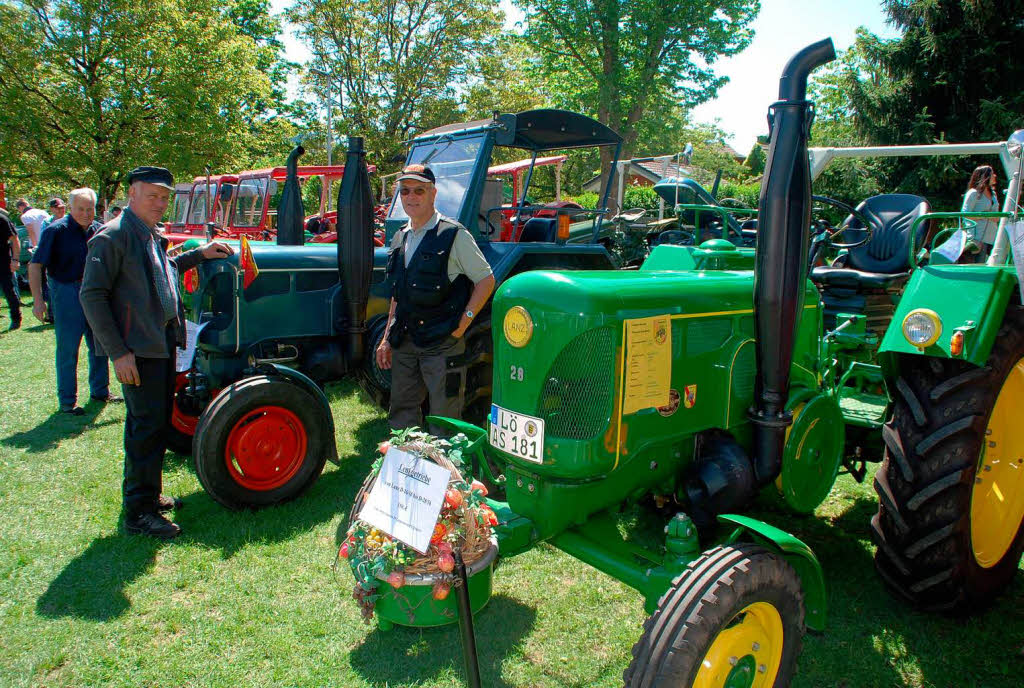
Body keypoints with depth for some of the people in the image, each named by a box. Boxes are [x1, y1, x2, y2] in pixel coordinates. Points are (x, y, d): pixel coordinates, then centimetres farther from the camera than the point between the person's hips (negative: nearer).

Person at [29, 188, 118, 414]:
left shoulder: (99, 230, 6)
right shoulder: (57, 230, -10)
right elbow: (35, 265, -11)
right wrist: (38, 300, -17)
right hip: (67, 292, -5)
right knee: (68, 349, 1)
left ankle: (100, 391, 28)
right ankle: (67, 401, 10)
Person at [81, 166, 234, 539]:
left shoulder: (151, 236, 14)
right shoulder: (113, 236, -12)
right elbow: (92, 295, -15)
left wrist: (198, 254, 19)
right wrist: (118, 352, -19)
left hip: (163, 344, 9)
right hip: (138, 349, -9)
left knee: (158, 422, 16)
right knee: (147, 425, -5)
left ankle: (149, 494, 29)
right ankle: (138, 512, 5)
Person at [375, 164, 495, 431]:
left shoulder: (454, 234, -7)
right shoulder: (401, 238, 13)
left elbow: (486, 280, -7)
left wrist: (462, 323, -12)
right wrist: (387, 339, 15)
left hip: (442, 342, -6)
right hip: (405, 343, 7)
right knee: (401, 416, 13)